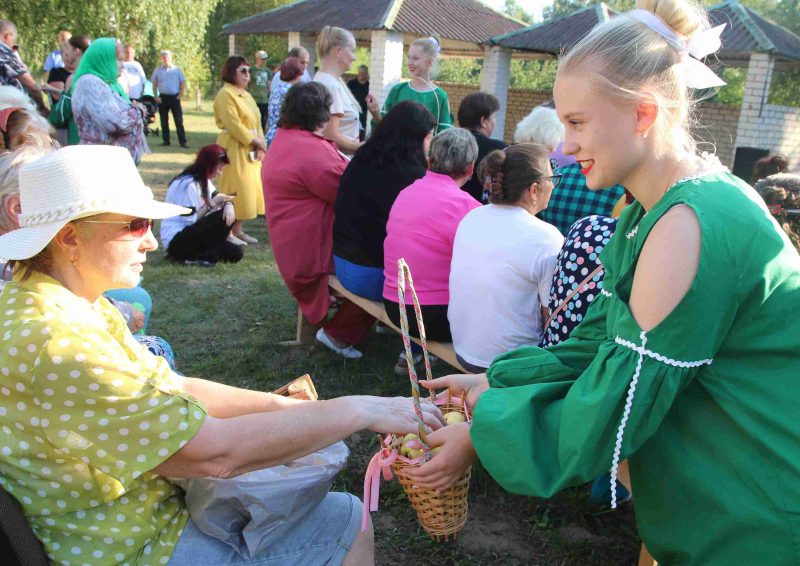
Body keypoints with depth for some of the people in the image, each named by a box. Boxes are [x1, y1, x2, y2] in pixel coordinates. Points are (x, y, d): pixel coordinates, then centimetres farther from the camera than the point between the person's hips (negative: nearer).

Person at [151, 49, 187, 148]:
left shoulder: (177, 69, 5)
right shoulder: (157, 70, 8)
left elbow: (183, 83, 6)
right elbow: (154, 84, 11)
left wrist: (180, 95, -4)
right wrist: (156, 96, 0)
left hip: (175, 97, -2)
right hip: (163, 98, 2)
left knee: (179, 120, -5)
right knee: (164, 120, 5)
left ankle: (183, 141, -6)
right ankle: (166, 140, 12)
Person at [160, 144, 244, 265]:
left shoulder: (204, 181, 10)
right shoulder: (188, 184, -20)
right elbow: (190, 220, -21)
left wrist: (228, 205, -15)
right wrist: (212, 204, -15)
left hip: (188, 234, 9)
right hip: (176, 241, -9)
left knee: (235, 253, -6)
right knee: (223, 217, -22)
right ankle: (207, 256, -13)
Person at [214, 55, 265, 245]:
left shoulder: (246, 94, 16)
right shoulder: (226, 94, -12)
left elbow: (256, 122, 11)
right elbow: (234, 125, -20)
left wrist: (260, 145, -4)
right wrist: (257, 142, -16)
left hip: (251, 150, 9)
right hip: (235, 149, -9)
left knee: (248, 189, 11)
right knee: (234, 191, -6)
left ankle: (238, 230, 19)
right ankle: (227, 232, 2)